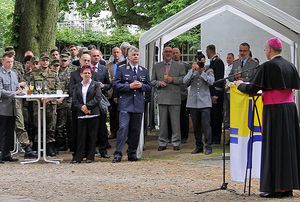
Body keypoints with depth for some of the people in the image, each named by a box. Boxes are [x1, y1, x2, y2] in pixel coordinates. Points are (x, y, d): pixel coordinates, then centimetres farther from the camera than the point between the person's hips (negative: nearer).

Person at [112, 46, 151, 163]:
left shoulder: (144, 71, 15)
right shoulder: (121, 69, 4)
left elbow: (149, 87, 15)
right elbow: (115, 84, -2)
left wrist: (141, 86, -6)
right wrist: (129, 86, -13)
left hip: (138, 104, 4)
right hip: (125, 104, -4)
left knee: (136, 130, 6)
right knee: (123, 128, -13)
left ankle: (132, 153, 16)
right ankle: (118, 154, -13)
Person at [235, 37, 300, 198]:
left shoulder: (267, 66, -13)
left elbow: (253, 88, -10)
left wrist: (240, 85, 9)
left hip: (273, 109, -7)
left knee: (274, 147, -2)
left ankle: (275, 187, -2)